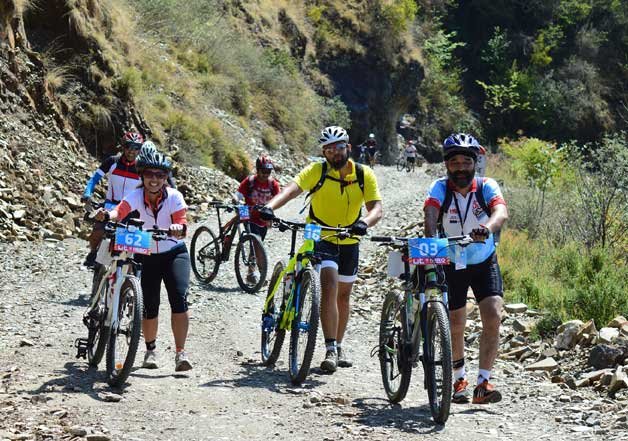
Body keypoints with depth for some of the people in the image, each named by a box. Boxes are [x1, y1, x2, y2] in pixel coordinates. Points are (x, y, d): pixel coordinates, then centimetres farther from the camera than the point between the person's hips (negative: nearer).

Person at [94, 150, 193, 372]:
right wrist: (106, 216, -55)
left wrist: (178, 229, -47)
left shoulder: (174, 197, -14)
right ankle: (150, 349, 25)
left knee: (179, 299, -20)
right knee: (150, 306, -1)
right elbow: (120, 211, -33)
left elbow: (181, 225, -22)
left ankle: (180, 353, -16)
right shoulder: (136, 196, -14)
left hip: (174, 253, -1)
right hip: (146, 256, 1)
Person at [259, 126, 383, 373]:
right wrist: (270, 206, -48)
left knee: (343, 294, 15)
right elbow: (292, 189, -29)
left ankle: (338, 345, 33)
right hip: (320, 238, -3)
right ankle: (330, 349, -23)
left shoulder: (364, 175, -9)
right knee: (330, 285, -22)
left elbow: (376, 208, -18)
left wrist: (365, 222, -41)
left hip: (349, 241, 3)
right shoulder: (318, 171, -15)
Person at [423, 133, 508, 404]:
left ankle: (483, 383, -12)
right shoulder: (440, 188, -15)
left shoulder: (486, 187, -15)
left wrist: (487, 227, -57)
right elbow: (430, 214, -34)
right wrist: (430, 239, -55)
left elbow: (501, 212, -35)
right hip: (451, 264, 0)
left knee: (493, 318, -16)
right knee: (455, 327, 5)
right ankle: (459, 379, 29)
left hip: (485, 263, 0)